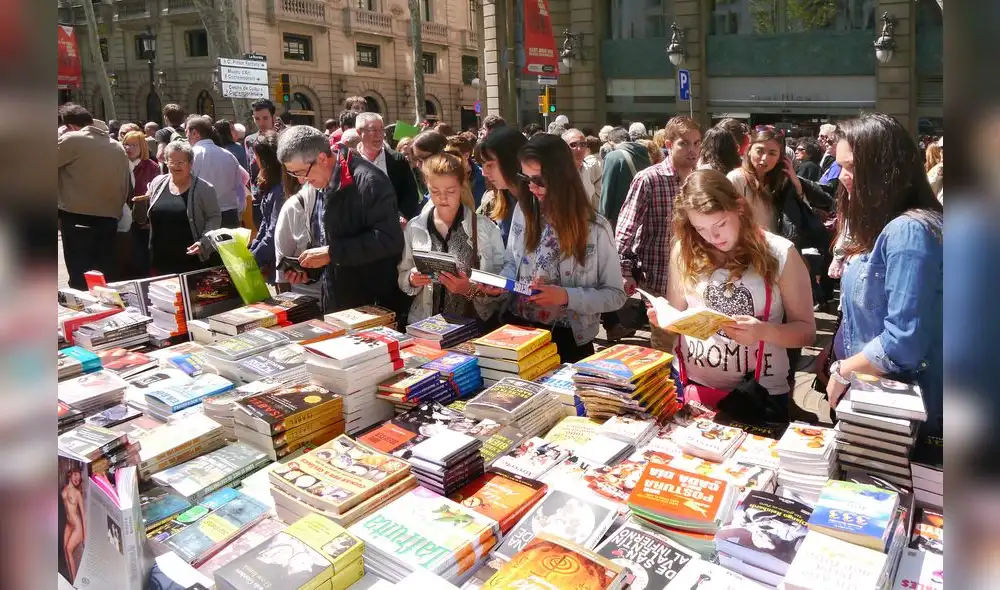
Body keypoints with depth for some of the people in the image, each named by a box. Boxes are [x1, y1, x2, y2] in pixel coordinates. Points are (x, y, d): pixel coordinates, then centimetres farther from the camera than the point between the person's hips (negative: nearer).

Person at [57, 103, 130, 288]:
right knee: (107, 278, 10)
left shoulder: (71, 139, -6)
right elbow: (127, 189, 14)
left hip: (77, 220, -6)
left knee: (80, 281, 0)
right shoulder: (118, 147, 13)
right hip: (109, 219, 6)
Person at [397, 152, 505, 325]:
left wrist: (472, 290, -17)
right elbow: (402, 278, 11)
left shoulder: (487, 228, 1)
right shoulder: (414, 228, 6)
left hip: (473, 324, -2)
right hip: (424, 324, 3)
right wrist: (412, 280, -8)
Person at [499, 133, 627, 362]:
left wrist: (566, 296, -24)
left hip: (568, 338, -4)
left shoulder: (595, 228, -14)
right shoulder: (522, 211, -1)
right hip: (518, 327, 4)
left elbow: (616, 294, -10)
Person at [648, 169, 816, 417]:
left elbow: (806, 331, -3)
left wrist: (764, 332, -22)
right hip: (690, 385, 2)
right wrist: (664, 317, -15)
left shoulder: (780, 253, -7)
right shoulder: (685, 251, -2)